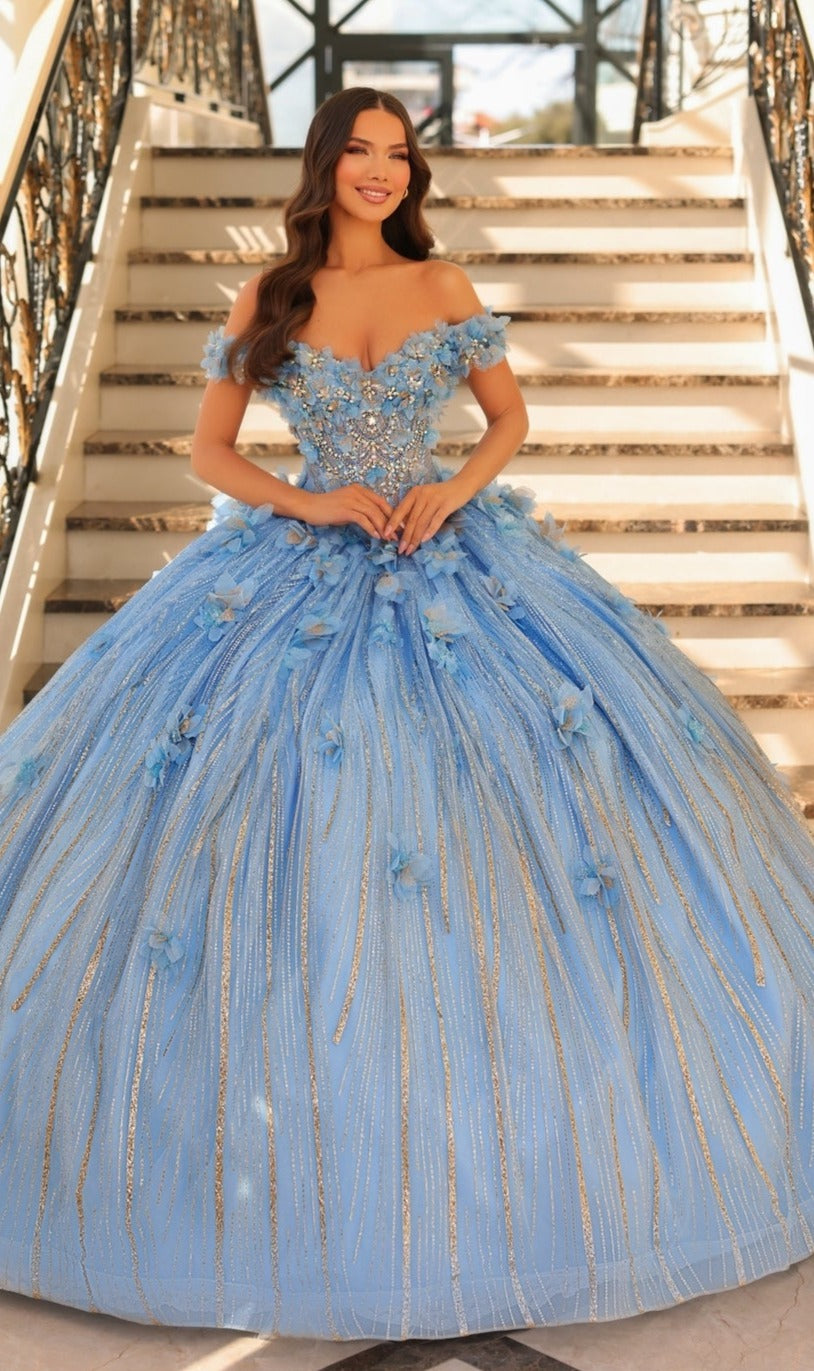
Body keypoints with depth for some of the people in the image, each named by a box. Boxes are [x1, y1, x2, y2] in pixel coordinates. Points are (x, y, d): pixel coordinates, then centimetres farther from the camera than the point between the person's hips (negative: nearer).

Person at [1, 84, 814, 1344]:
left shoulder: (443, 285, 7)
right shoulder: (268, 299, 4)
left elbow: (510, 413, 12)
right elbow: (210, 451, 5)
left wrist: (454, 489, -8)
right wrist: (305, 504, -11)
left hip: (452, 562, 1)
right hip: (305, 574, -1)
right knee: (292, 826, -5)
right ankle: (307, 1107, 12)